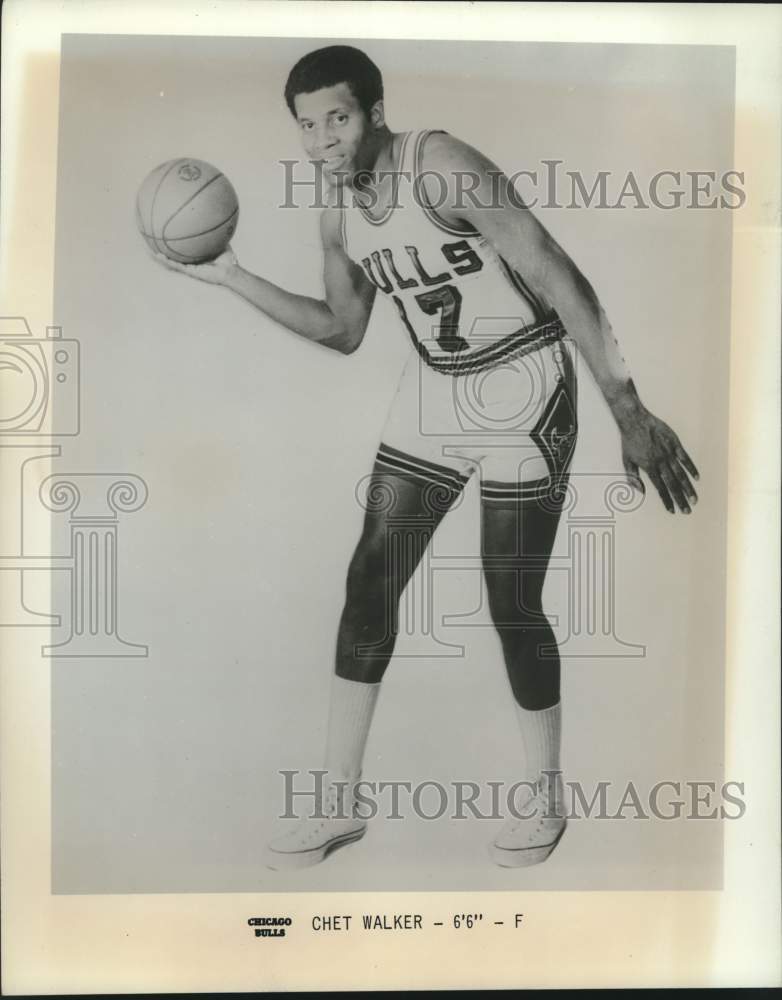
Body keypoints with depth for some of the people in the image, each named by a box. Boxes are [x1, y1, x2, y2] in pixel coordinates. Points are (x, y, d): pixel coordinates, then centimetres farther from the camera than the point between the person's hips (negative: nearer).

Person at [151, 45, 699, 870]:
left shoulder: (440, 166, -18)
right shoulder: (336, 213, 4)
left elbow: (560, 279, -23)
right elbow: (344, 331, 14)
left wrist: (629, 412, -29)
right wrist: (231, 277, 7)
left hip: (524, 389, -6)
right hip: (432, 393, 7)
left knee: (512, 606, -3)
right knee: (369, 582, 2)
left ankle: (545, 799, 24)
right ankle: (339, 807, 17)